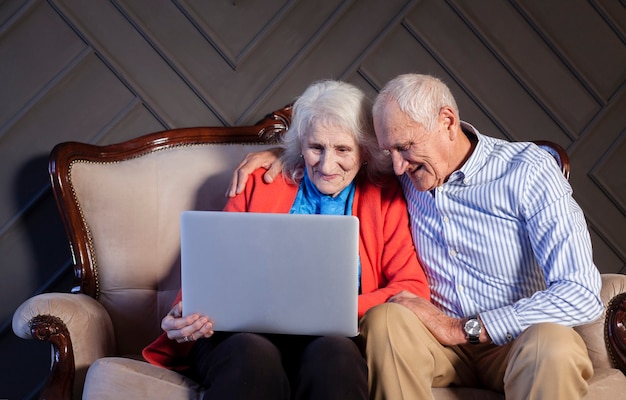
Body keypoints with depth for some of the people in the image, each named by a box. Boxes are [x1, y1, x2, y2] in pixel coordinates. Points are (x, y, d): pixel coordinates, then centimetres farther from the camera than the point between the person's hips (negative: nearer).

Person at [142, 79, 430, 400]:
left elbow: (412, 288, 4)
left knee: (334, 354, -37)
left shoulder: (384, 197, 14)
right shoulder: (260, 185, 16)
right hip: (247, 334, 1)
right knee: (253, 355, -36)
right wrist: (187, 315, -12)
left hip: (334, 340, 0)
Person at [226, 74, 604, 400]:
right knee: (384, 320, -29)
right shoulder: (409, 168, 2)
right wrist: (283, 152, 4)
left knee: (553, 344, -37)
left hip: (514, 338, -3)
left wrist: (463, 329, -20)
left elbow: (582, 294, -20)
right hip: (443, 339, 3)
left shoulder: (528, 170, -12)